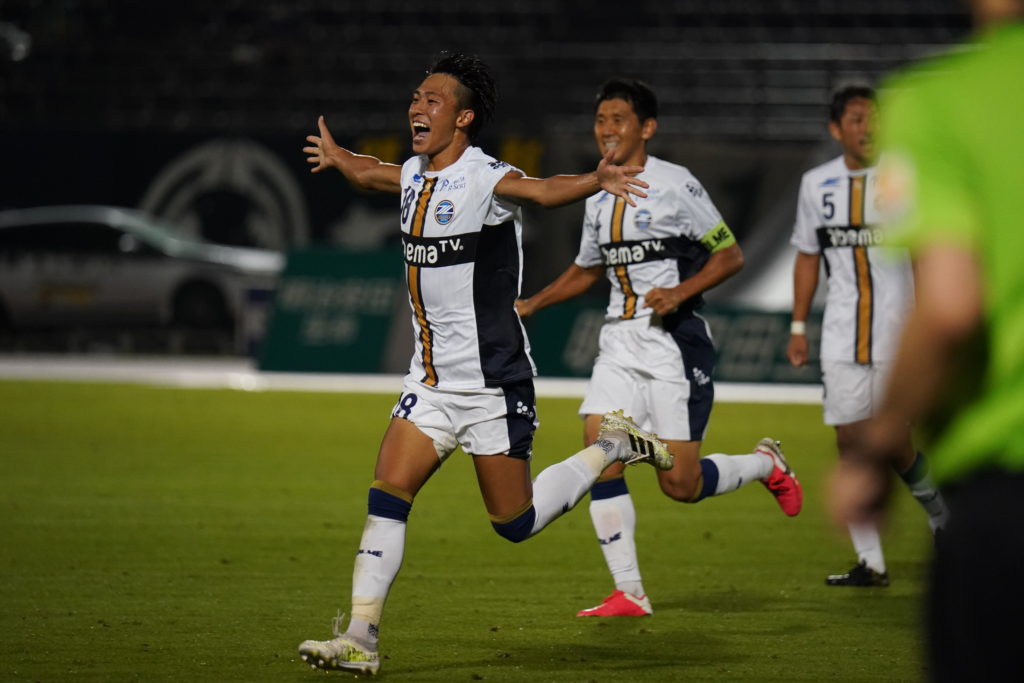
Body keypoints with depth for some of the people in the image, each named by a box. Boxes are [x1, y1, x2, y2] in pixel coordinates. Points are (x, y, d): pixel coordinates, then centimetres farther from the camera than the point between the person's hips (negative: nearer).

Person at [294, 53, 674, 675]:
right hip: (432, 381, 7)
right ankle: (360, 640, -2)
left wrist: (597, 181, -59)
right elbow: (372, 174, 33)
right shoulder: (415, 176, 7)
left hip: (493, 382, -7)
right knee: (387, 498, -4)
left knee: (515, 524, 3)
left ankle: (614, 448, 24)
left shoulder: (482, 178, -17)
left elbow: (542, 190, -40)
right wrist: (338, 157, 51)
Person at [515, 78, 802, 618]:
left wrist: (681, 291, -19)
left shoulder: (674, 185, -8)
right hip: (620, 342, 6)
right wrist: (530, 304, 17)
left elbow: (730, 255, -6)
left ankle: (765, 464, 24)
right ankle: (629, 593, -5)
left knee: (679, 484, -7)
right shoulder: (598, 198, 12)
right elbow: (587, 269, 28)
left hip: (676, 340, -6)